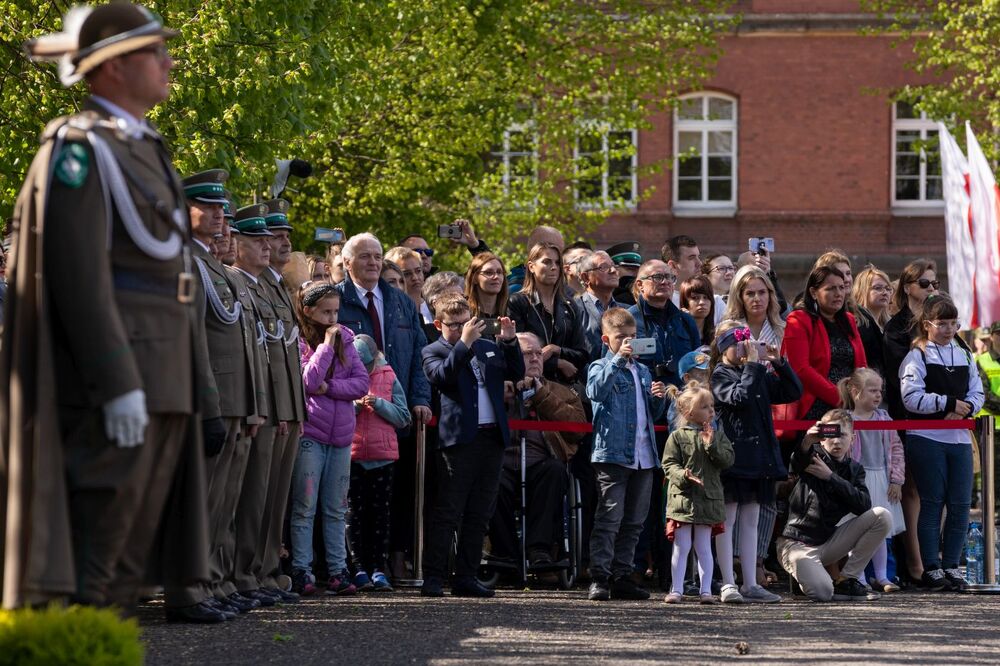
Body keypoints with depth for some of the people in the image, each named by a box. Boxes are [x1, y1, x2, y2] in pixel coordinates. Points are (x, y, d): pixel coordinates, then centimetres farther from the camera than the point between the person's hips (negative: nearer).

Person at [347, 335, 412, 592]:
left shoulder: (388, 378, 6)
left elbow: (403, 417, 0)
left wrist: (379, 404, -12)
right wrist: (354, 405, -16)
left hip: (383, 454, 1)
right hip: (351, 455, -1)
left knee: (381, 512, 2)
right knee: (355, 512, 0)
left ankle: (379, 569, 4)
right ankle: (359, 568, 3)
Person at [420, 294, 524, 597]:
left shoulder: (487, 348, 18)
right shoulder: (433, 352, 2)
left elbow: (517, 373, 14)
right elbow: (442, 376, -17)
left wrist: (509, 342, 0)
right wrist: (464, 343, -21)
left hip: (492, 438, 6)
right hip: (459, 440, -6)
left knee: (479, 515, 8)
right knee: (447, 513, -7)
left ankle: (466, 578, 13)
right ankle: (433, 578, -7)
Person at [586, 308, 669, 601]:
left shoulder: (642, 371, 20)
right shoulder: (601, 367, 2)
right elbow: (596, 392, -21)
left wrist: (659, 398, 4)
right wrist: (618, 360, -24)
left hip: (643, 456, 7)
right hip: (613, 453, -6)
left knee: (634, 521, 9)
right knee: (609, 518, -11)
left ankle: (622, 577, 15)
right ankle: (599, 578, -10)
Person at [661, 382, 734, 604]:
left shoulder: (717, 436, 8)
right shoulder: (677, 437, -3)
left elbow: (727, 459, -2)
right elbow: (669, 465, -6)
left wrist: (712, 445, -13)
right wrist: (684, 475, -23)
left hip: (709, 499, 3)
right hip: (683, 497, -3)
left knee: (704, 547, 8)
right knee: (681, 546, 0)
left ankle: (706, 590, 10)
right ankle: (676, 589, 5)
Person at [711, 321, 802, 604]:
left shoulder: (761, 374, 14)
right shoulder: (721, 375, -5)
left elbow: (793, 392, 12)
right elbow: (740, 396, -22)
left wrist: (779, 363, 1)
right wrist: (752, 365, -18)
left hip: (759, 458, 7)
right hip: (732, 457, -7)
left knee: (751, 521, 9)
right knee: (728, 521, -1)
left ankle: (750, 584, 12)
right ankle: (728, 584, -1)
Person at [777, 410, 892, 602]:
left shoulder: (854, 469, 9)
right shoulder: (813, 457, -3)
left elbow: (864, 505, -10)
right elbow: (798, 461, -30)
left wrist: (830, 477, -15)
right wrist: (807, 441, -53)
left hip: (828, 541, 6)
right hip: (799, 543, -6)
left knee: (882, 517, -10)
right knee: (822, 592, -31)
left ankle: (847, 580, -5)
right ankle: (802, 573, 6)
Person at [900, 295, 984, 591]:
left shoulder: (964, 356, 15)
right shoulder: (917, 357, -3)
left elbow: (977, 394, 13)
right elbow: (912, 397, -14)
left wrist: (965, 408, -8)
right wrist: (948, 403, -15)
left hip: (959, 438, 5)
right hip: (926, 438, -5)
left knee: (960, 505, 3)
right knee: (932, 503, -2)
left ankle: (951, 565, 12)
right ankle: (931, 568, 3)